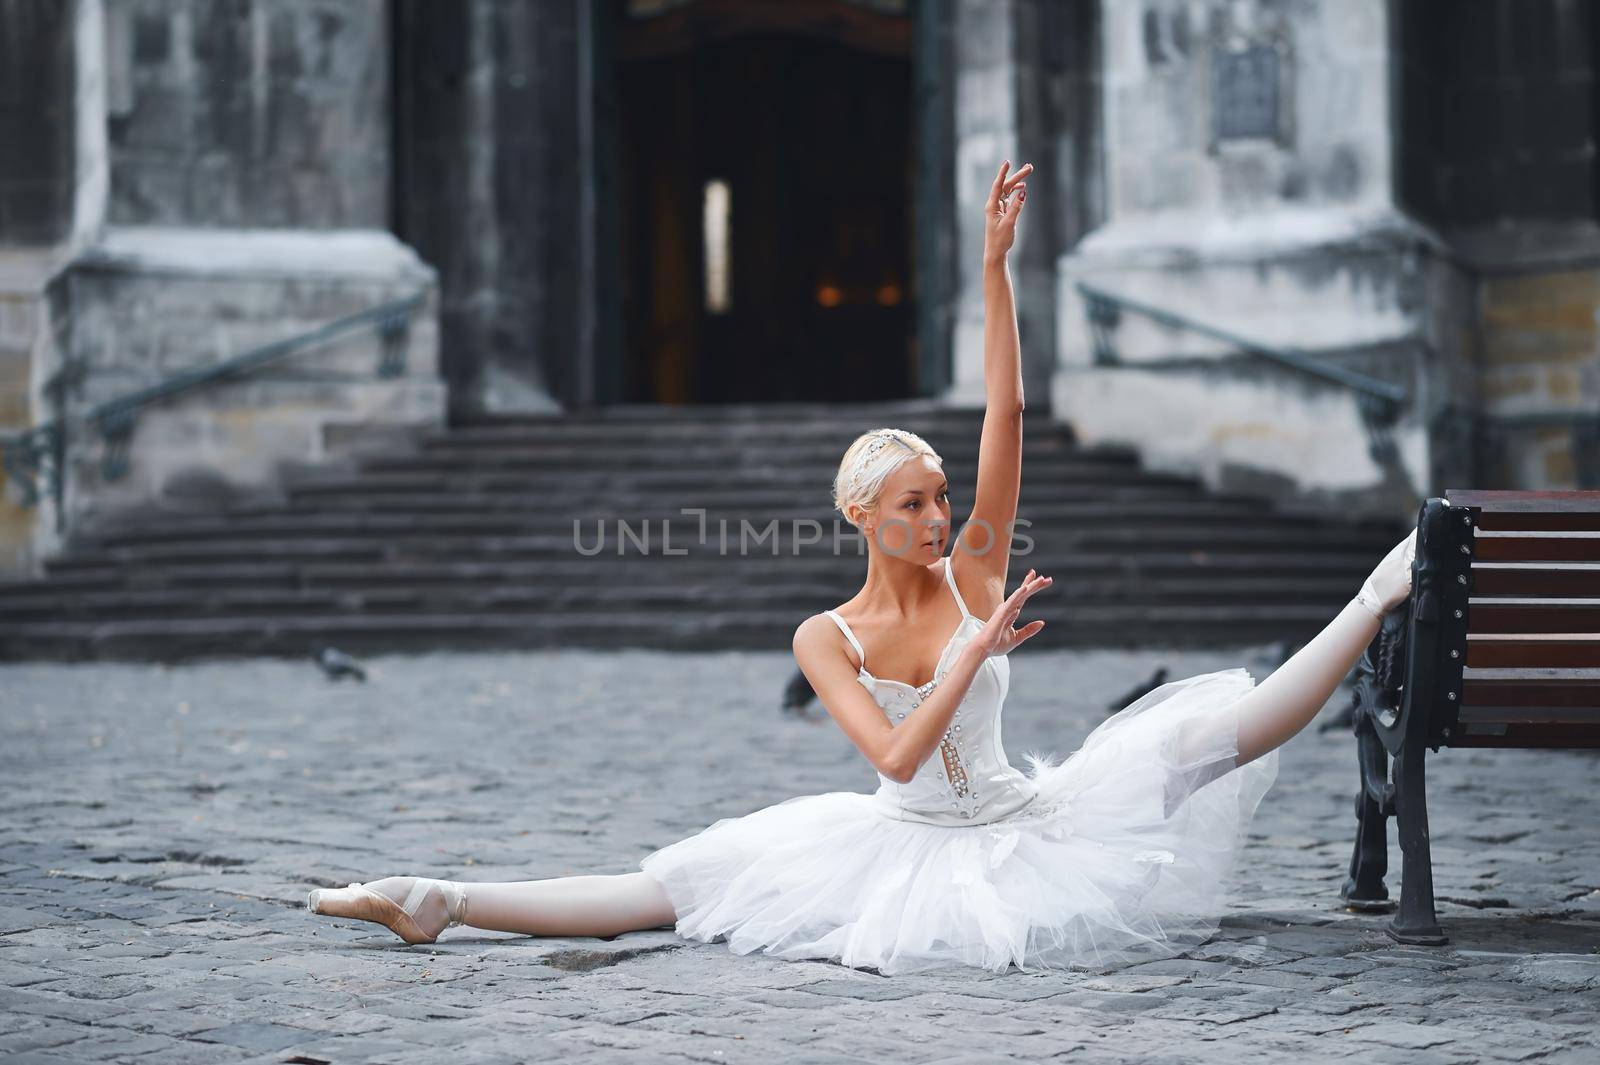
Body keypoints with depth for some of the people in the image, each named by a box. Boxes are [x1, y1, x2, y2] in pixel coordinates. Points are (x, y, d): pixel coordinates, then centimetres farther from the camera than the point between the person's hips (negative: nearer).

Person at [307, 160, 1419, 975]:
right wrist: (976, 649, -25)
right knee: (673, 884, -10)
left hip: (1027, 823, 1)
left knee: (1203, 734, -15)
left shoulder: (973, 573, -4)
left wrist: (997, 263, -18)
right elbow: (898, 757, -22)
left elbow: (1006, 414, -12)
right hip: (909, 850, -1)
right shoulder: (827, 639, -7)